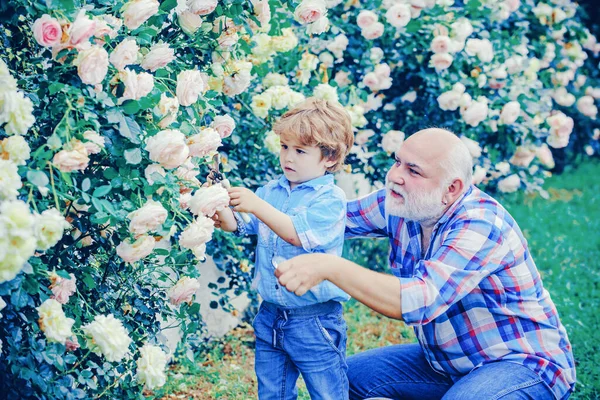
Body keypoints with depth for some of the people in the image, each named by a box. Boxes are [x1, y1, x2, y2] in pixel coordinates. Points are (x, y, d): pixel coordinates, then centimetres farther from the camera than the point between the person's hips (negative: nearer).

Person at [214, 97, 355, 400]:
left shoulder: (330, 198, -13)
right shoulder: (271, 190, 5)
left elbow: (300, 235, -28)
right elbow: (244, 228, 5)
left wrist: (257, 206, -32)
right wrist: (223, 216, -16)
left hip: (314, 321, -6)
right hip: (270, 316, 6)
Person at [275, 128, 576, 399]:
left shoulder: (480, 225, -28)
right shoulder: (401, 202, -5)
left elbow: (421, 301, -40)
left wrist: (328, 266, -45)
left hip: (524, 363, -8)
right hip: (447, 361, 8)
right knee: (347, 375, 2)